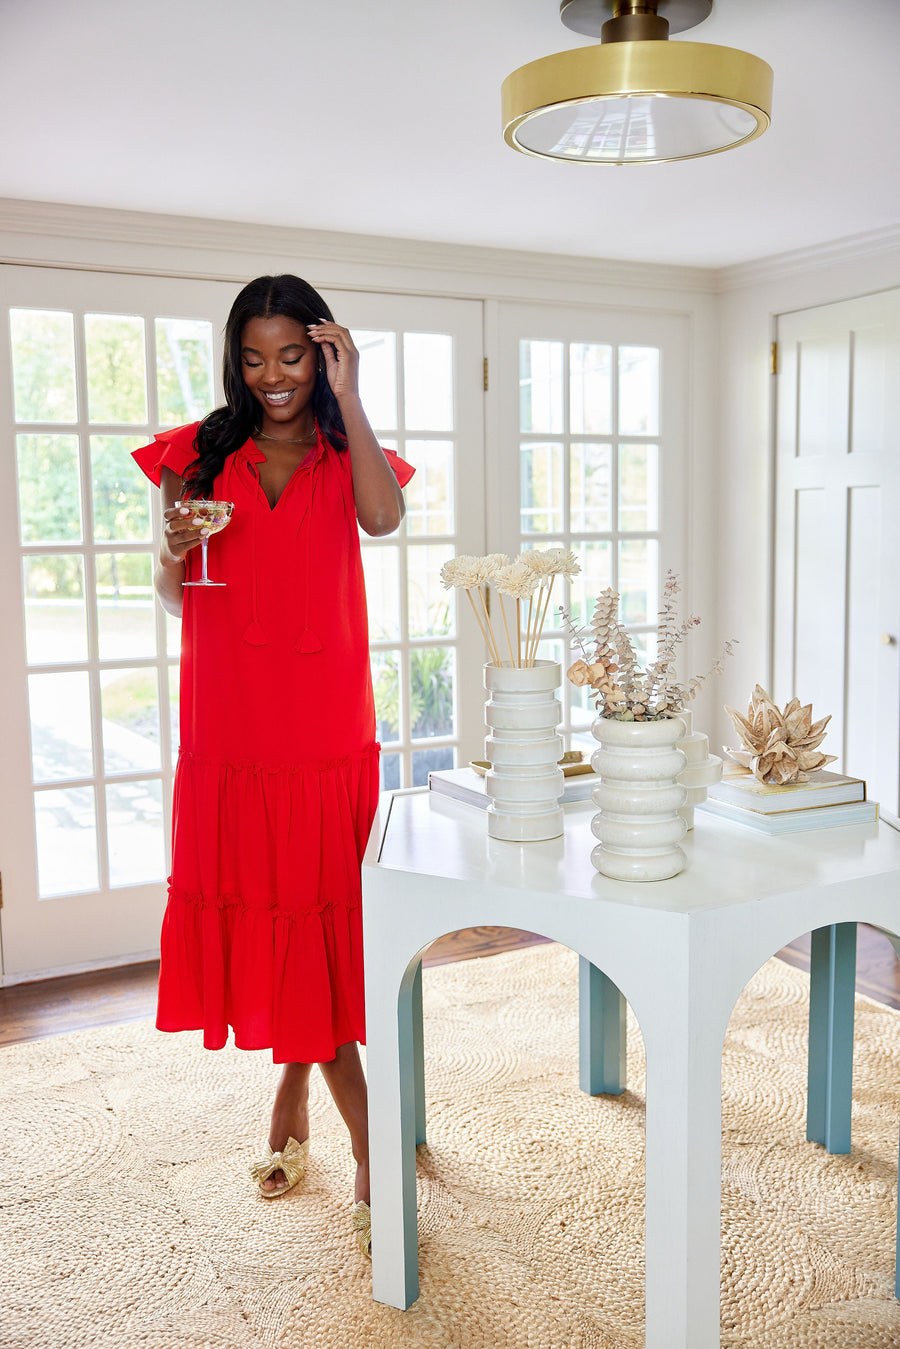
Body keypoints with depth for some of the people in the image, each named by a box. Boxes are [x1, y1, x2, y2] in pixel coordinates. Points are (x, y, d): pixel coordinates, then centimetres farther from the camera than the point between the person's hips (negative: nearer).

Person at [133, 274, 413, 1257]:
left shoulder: (343, 457, 7)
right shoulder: (202, 455, 9)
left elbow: (384, 517, -16)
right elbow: (172, 597, 9)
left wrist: (347, 397, -11)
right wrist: (174, 549, -13)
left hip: (325, 727, -1)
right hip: (228, 730, 1)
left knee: (314, 918, 2)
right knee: (260, 920, 6)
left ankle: (293, 1101, 24)